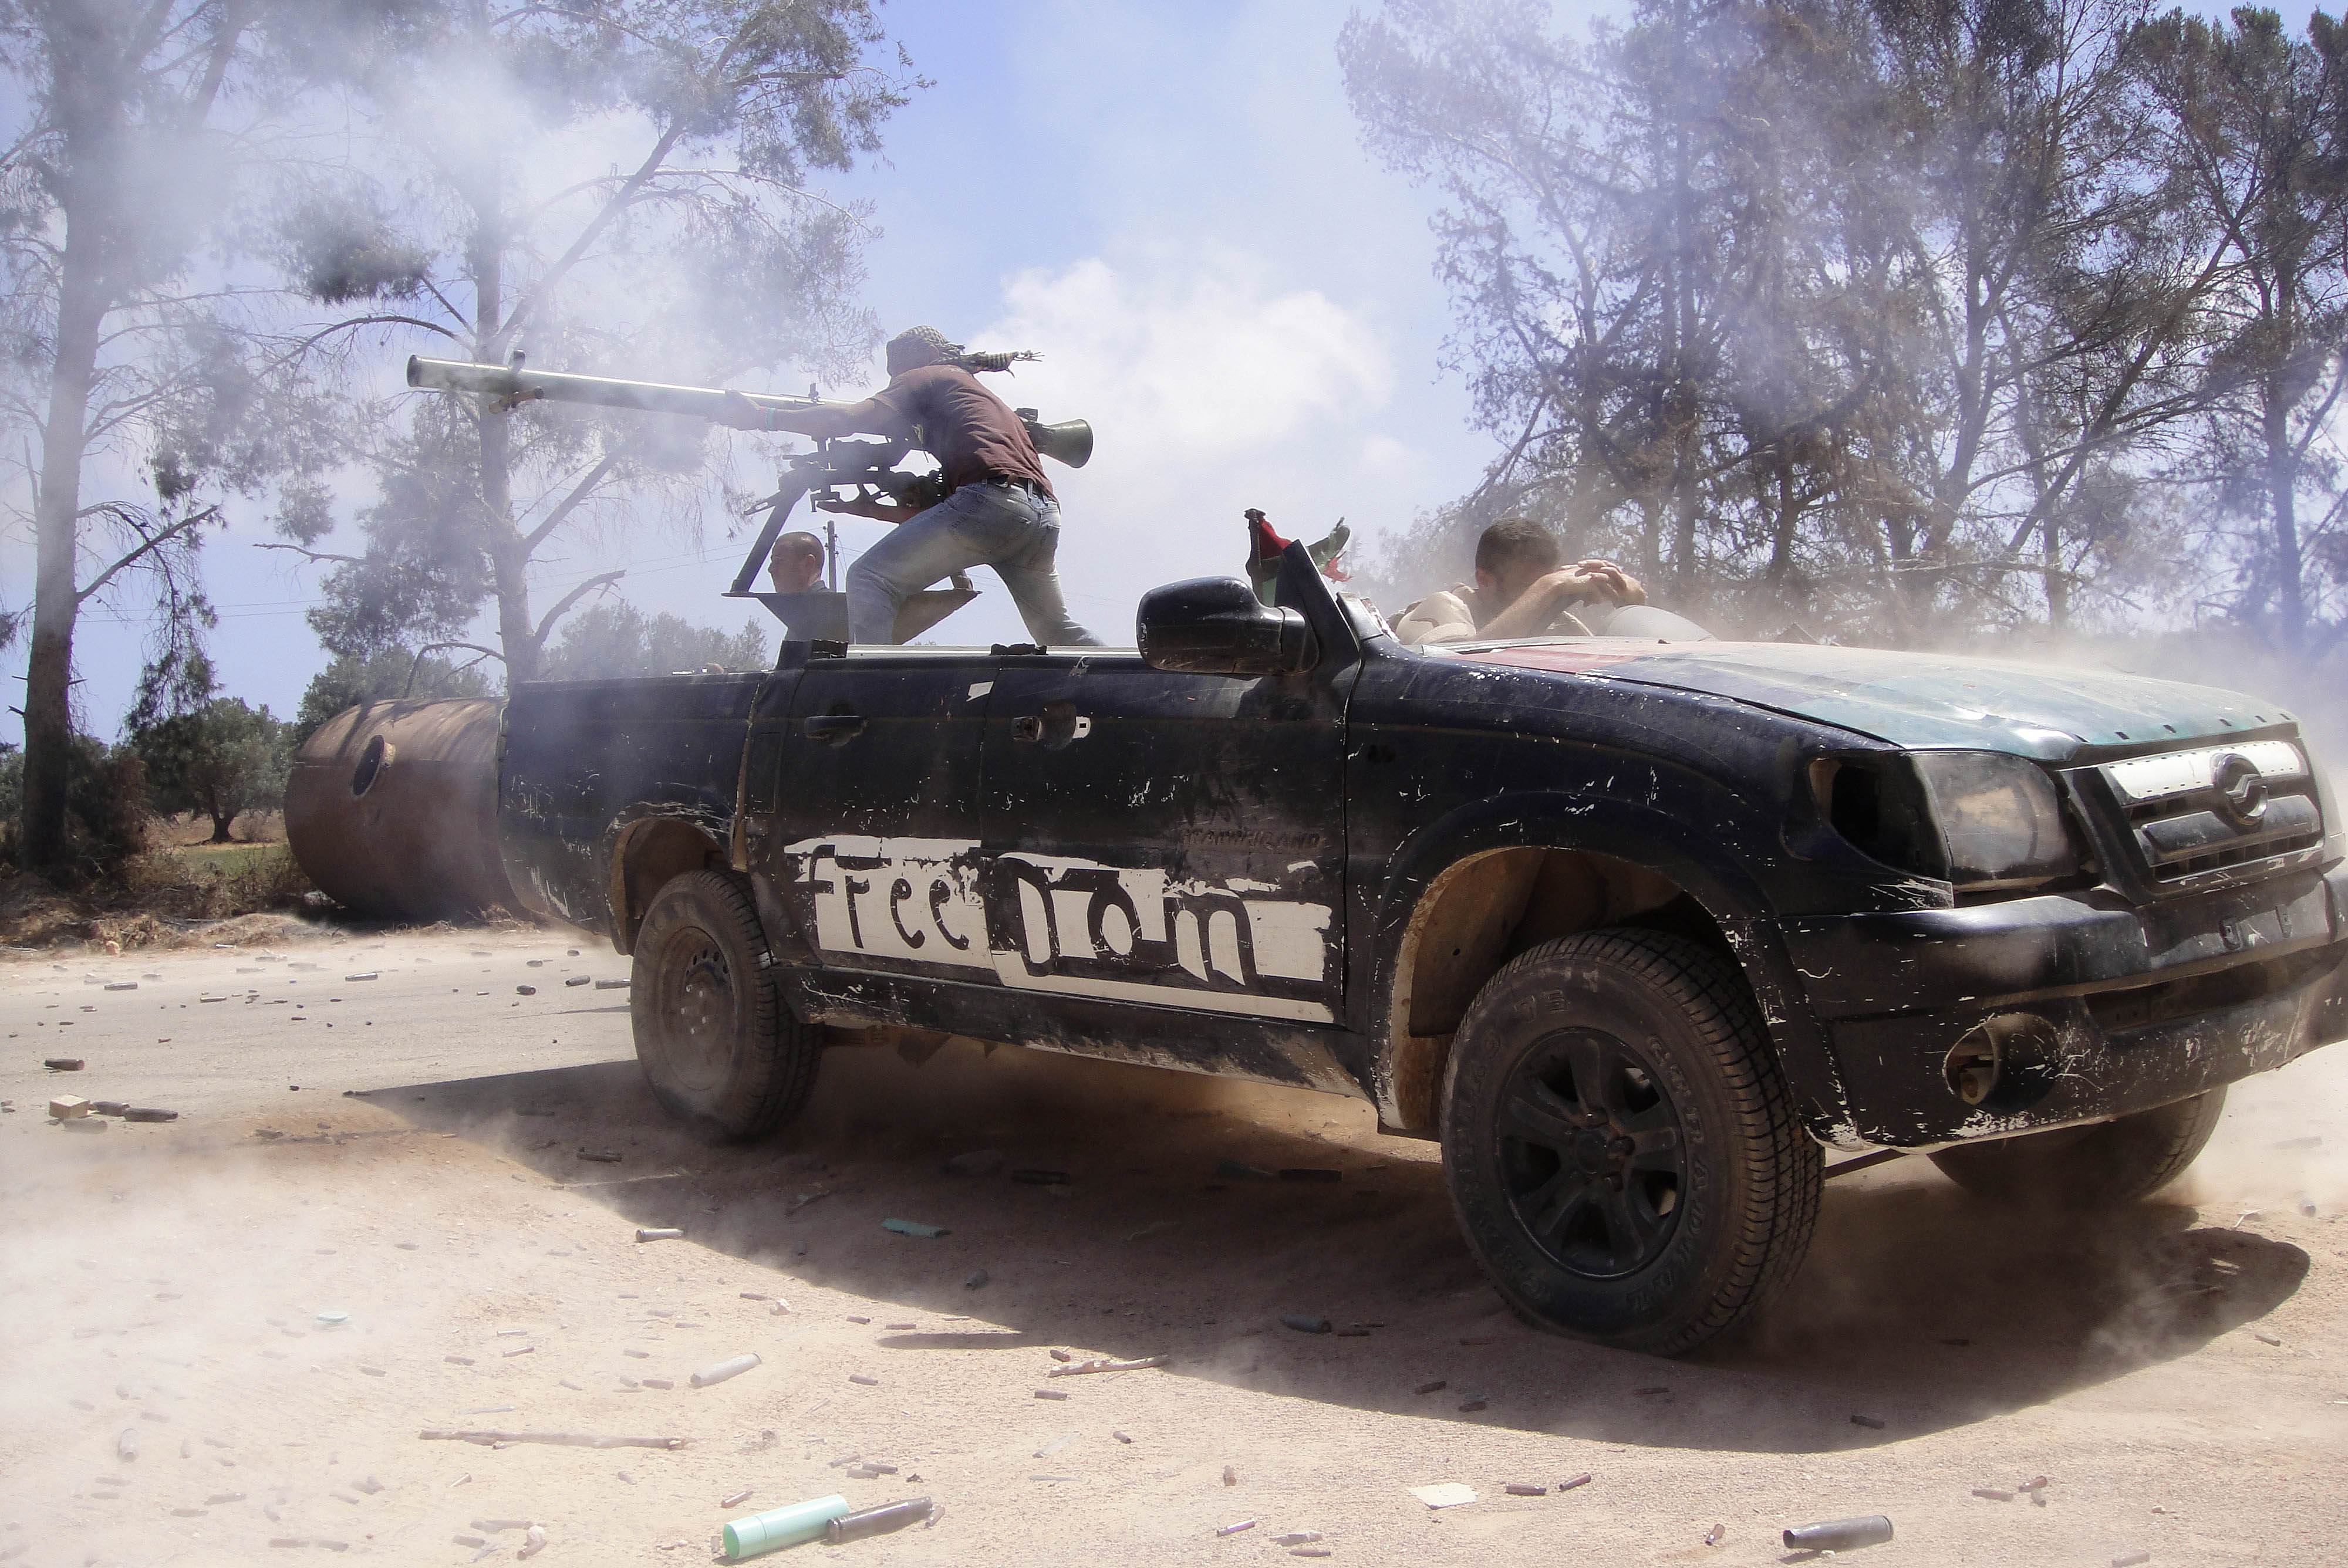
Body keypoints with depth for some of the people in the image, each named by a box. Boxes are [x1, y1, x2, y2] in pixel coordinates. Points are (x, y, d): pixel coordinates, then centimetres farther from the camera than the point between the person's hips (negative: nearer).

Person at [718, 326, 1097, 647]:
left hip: (992, 499, -8)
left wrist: (764, 418, 5)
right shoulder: (985, 397, 40)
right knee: (1059, 635, 22)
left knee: (870, 578, -6)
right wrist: (864, 508, 37)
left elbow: (850, 419, 1)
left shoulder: (927, 378, 17)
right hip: (1044, 516, 8)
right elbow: (937, 514, 36)